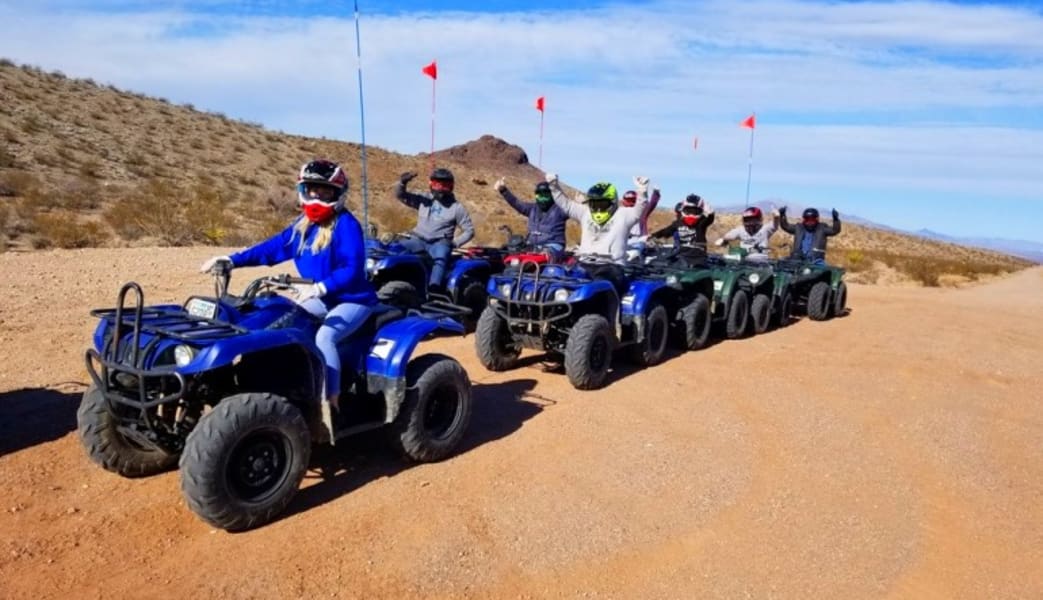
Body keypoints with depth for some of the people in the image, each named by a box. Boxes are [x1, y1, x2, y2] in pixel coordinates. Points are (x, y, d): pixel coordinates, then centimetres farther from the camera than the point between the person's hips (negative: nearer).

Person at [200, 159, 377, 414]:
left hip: (353, 299, -9)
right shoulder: (303, 224, 8)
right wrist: (233, 260, 2)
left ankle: (330, 402, -26)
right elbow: (274, 247, 10)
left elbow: (353, 269, -28)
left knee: (323, 337, -31)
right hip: (323, 298, 9)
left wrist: (320, 287, -42)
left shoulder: (346, 224, -17)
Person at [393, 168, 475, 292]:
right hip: (418, 239, 4)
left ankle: (433, 290, -56)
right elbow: (400, 195, 9)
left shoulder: (456, 207, 7)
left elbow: (469, 230, 7)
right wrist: (402, 182, -13)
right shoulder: (423, 199, 13)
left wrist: (454, 243, -8)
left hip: (440, 242, -3)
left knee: (441, 258, -38)